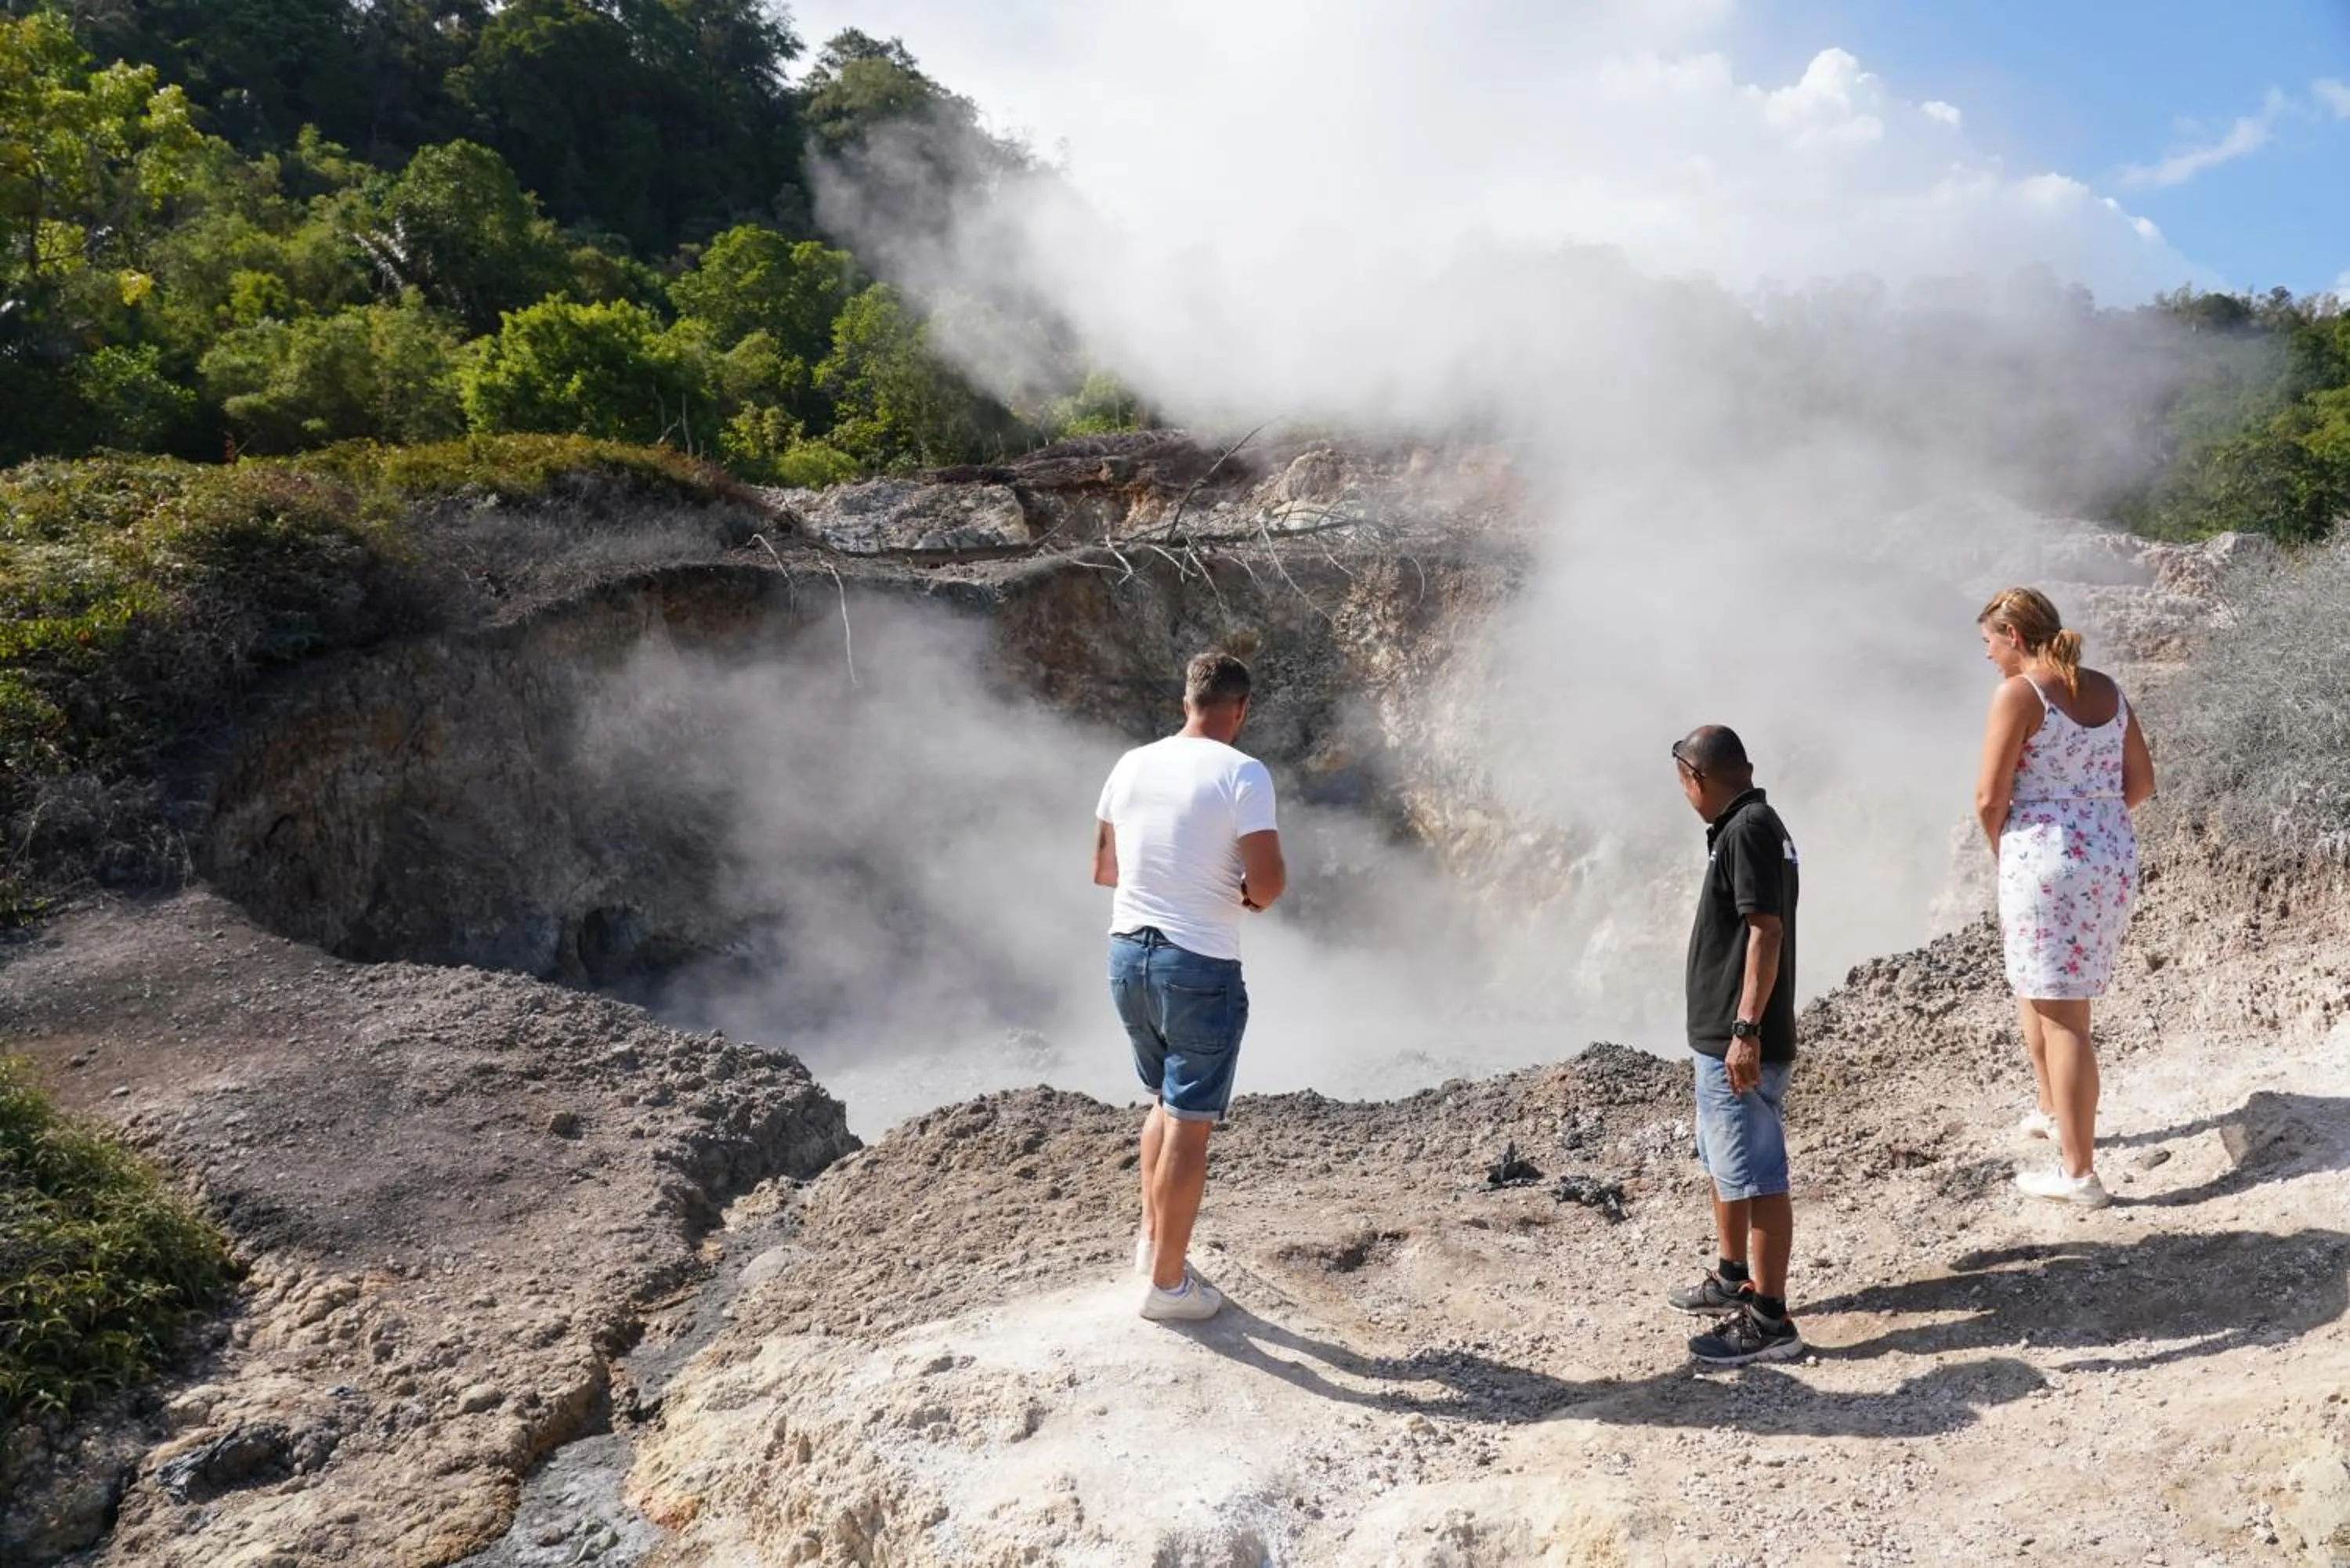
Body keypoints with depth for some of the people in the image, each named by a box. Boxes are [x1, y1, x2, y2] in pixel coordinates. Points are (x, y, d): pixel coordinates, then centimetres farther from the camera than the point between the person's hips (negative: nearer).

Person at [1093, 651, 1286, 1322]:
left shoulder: (1132, 764, 4)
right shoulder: (1243, 774, -15)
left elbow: (1103, 869, 13)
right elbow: (1268, 881, -19)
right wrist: (1253, 894, 2)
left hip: (1128, 953, 7)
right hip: (1200, 968, -7)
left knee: (1165, 1102, 24)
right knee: (1189, 1122, 3)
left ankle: (1152, 1238, 32)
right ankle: (1167, 1281, 11)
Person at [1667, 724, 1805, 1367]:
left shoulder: (1748, 830, -17)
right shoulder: (1747, 826, 14)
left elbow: (1766, 930, -23)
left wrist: (1746, 1031, -26)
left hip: (1739, 1044, -11)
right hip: (1718, 1036, 11)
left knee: (1755, 1175, -4)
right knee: (1723, 1163, 23)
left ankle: (1769, 1318, 3)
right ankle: (1733, 1278, 38)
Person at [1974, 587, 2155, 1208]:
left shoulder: (2018, 693, -12)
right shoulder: (2106, 690, 9)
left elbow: (1989, 798, -14)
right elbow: (2142, 782, 14)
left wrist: (2001, 851, 4)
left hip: (2047, 860, -8)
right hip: (2113, 857, 8)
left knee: (2061, 1014, -2)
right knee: (2035, 984, 26)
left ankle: (2078, 1173, 2)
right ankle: (2052, 1111, 40)